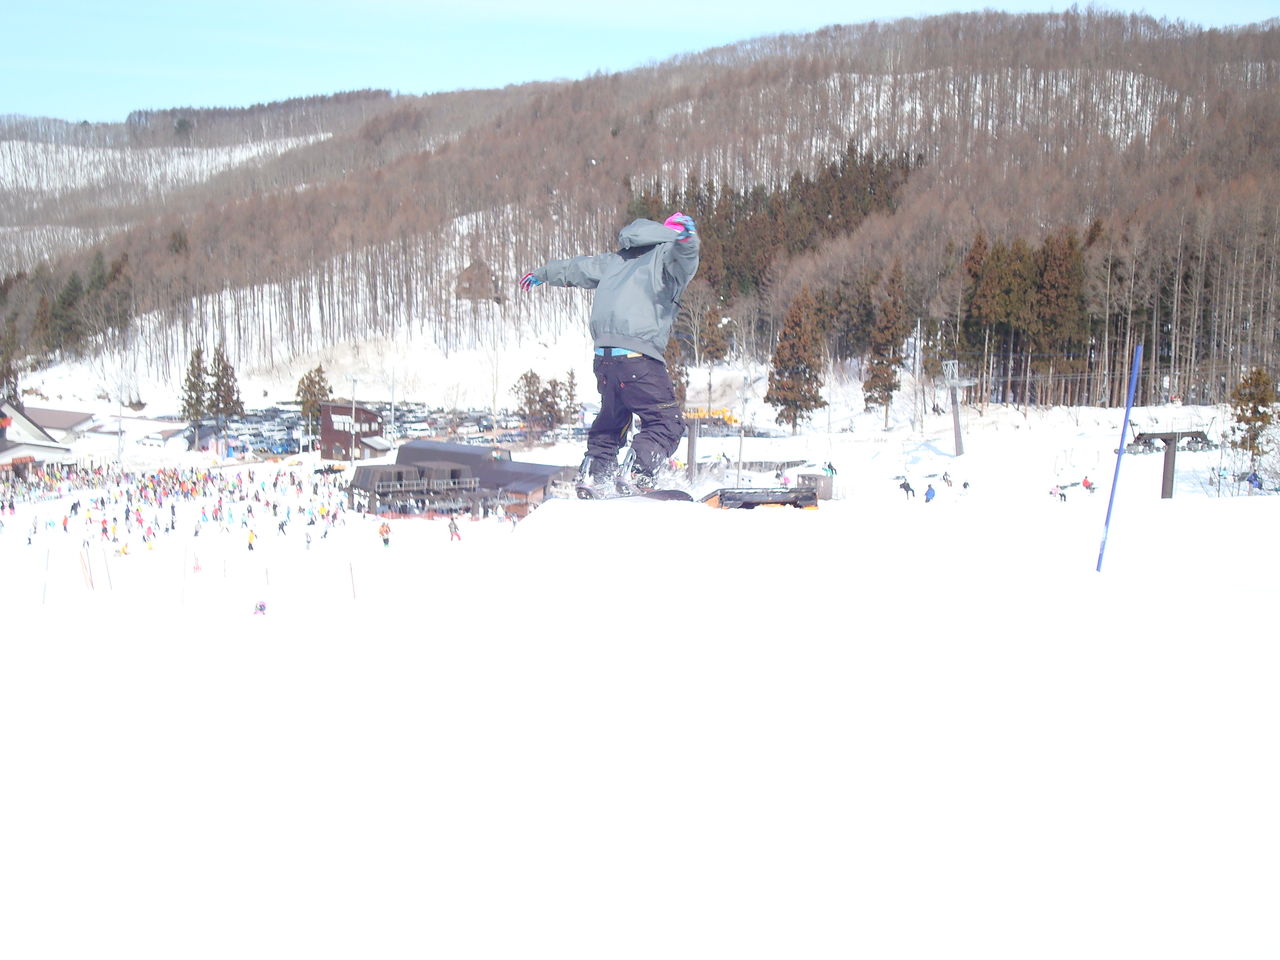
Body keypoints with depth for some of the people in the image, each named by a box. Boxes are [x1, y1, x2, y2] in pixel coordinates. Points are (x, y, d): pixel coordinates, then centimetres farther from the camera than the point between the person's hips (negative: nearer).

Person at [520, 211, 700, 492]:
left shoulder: (618, 260, 24)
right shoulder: (667, 254, 4)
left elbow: (577, 268, 38)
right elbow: (683, 257, -22)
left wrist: (542, 273, 53)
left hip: (604, 357, 7)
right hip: (638, 354, -7)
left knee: (612, 416, 26)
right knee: (668, 421, -4)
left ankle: (593, 469, 21)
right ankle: (637, 469, -23)